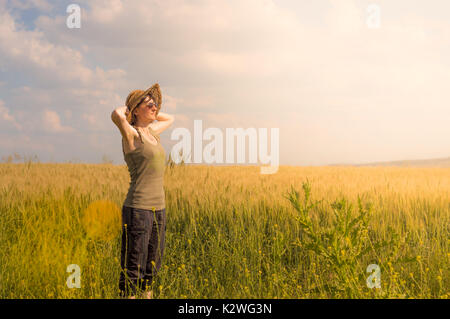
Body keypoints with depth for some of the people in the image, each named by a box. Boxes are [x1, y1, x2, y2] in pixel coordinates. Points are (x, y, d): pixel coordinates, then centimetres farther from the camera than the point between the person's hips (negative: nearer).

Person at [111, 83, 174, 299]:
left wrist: (151, 111, 18)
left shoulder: (152, 132, 13)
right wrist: (126, 108, -9)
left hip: (158, 209, 8)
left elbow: (170, 119, 34)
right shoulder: (131, 135, -9)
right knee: (133, 271, -3)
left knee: (151, 268, 14)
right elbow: (116, 116, -31)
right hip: (138, 210, -8)